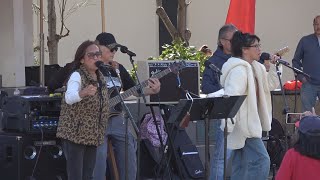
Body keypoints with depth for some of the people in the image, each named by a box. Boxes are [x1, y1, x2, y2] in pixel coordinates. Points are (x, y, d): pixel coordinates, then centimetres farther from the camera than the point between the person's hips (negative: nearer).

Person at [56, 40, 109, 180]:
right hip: (74, 134, -7)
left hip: (92, 135, 8)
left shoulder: (100, 77, 9)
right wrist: (83, 93, -52)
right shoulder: (77, 76, -14)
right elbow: (69, 98, -34)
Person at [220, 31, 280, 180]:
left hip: (250, 122, 10)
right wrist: (228, 126, -31)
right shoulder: (239, 69, -19)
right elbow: (231, 98, -27)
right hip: (243, 124, -10)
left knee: (241, 164, 14)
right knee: (261, 160, -13)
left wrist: (274, 67, 3)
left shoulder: (254, 67, 12)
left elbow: (270, 84, 19)